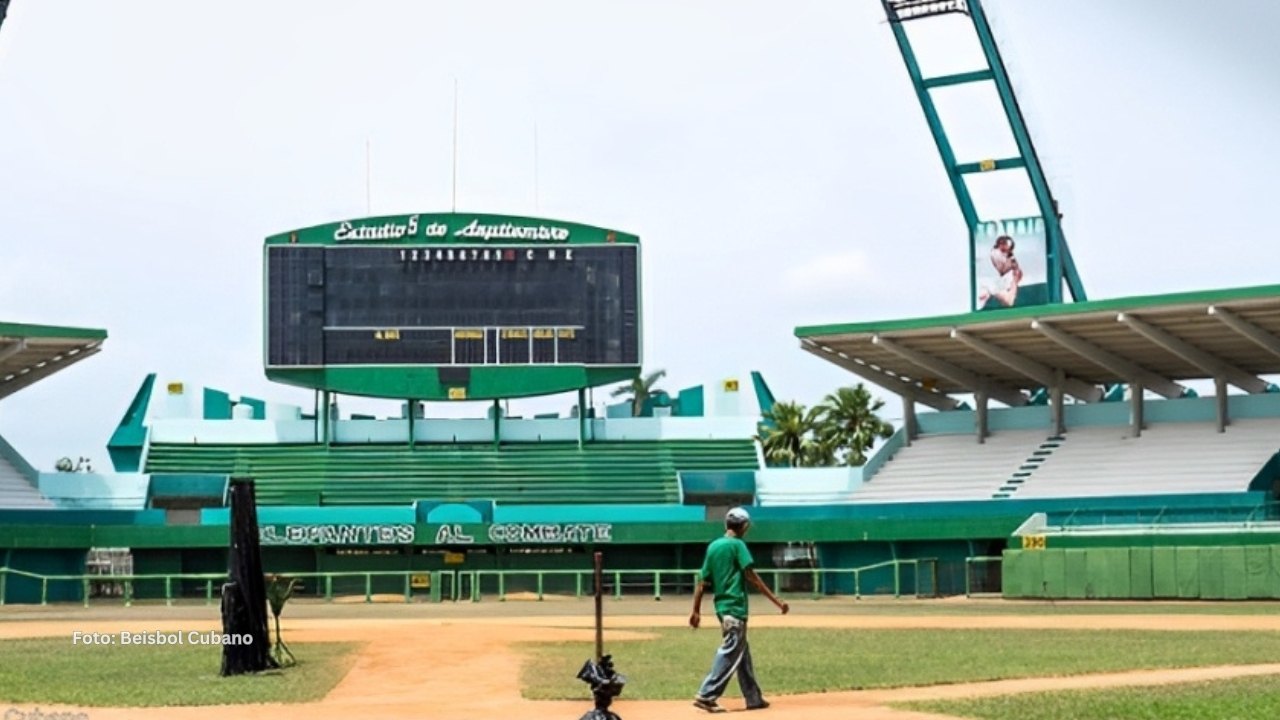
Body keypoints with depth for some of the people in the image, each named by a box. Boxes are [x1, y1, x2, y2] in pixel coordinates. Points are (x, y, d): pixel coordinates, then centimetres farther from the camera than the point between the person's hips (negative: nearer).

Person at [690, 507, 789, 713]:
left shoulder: (712, 546, 12)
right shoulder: (737, 545, -8)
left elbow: (702, 581, 12)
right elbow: (752, 577, -14)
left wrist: (696, 611, 15)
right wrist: (777, 601, -14)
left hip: (721, 607, 8)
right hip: (735, 607, -8)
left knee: (742, 652, 15)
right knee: (729, 653, -8)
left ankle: (753, 698, 20)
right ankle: (706, 696, -15)